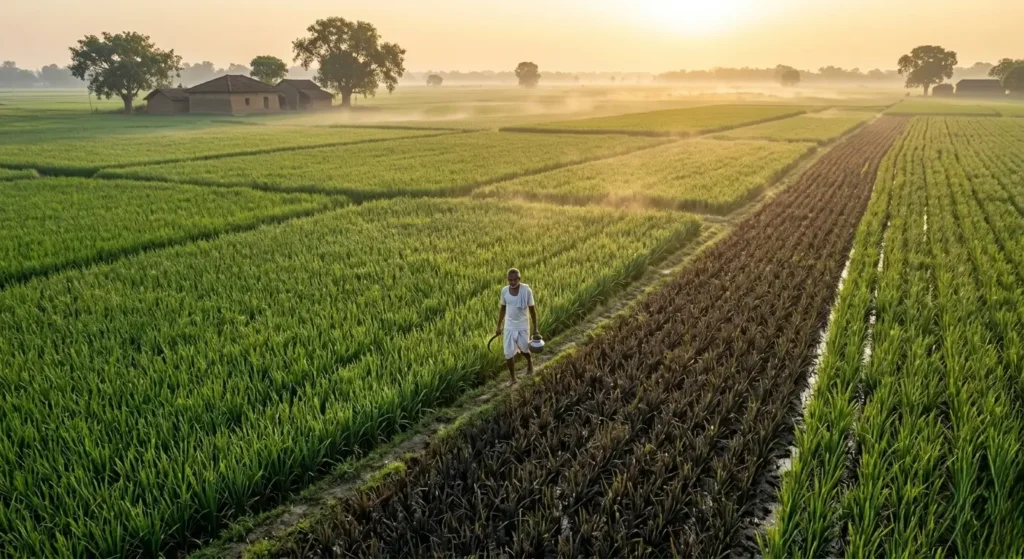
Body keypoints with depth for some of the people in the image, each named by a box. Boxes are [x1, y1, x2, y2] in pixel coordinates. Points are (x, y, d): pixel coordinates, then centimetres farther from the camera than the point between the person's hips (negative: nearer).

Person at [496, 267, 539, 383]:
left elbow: (532, 309, -7)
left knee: (524, 349, 11)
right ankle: (512, 378, 20)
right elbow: (503, 309, 6)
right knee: (509, 353, 1)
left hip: (523, 326, -2)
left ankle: (529, 362, 47)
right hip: (509, 326, 2)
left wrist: (535, 328, -3)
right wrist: (499, 326, 10)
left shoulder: (527, 290, -17)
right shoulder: (504, 290, -7)